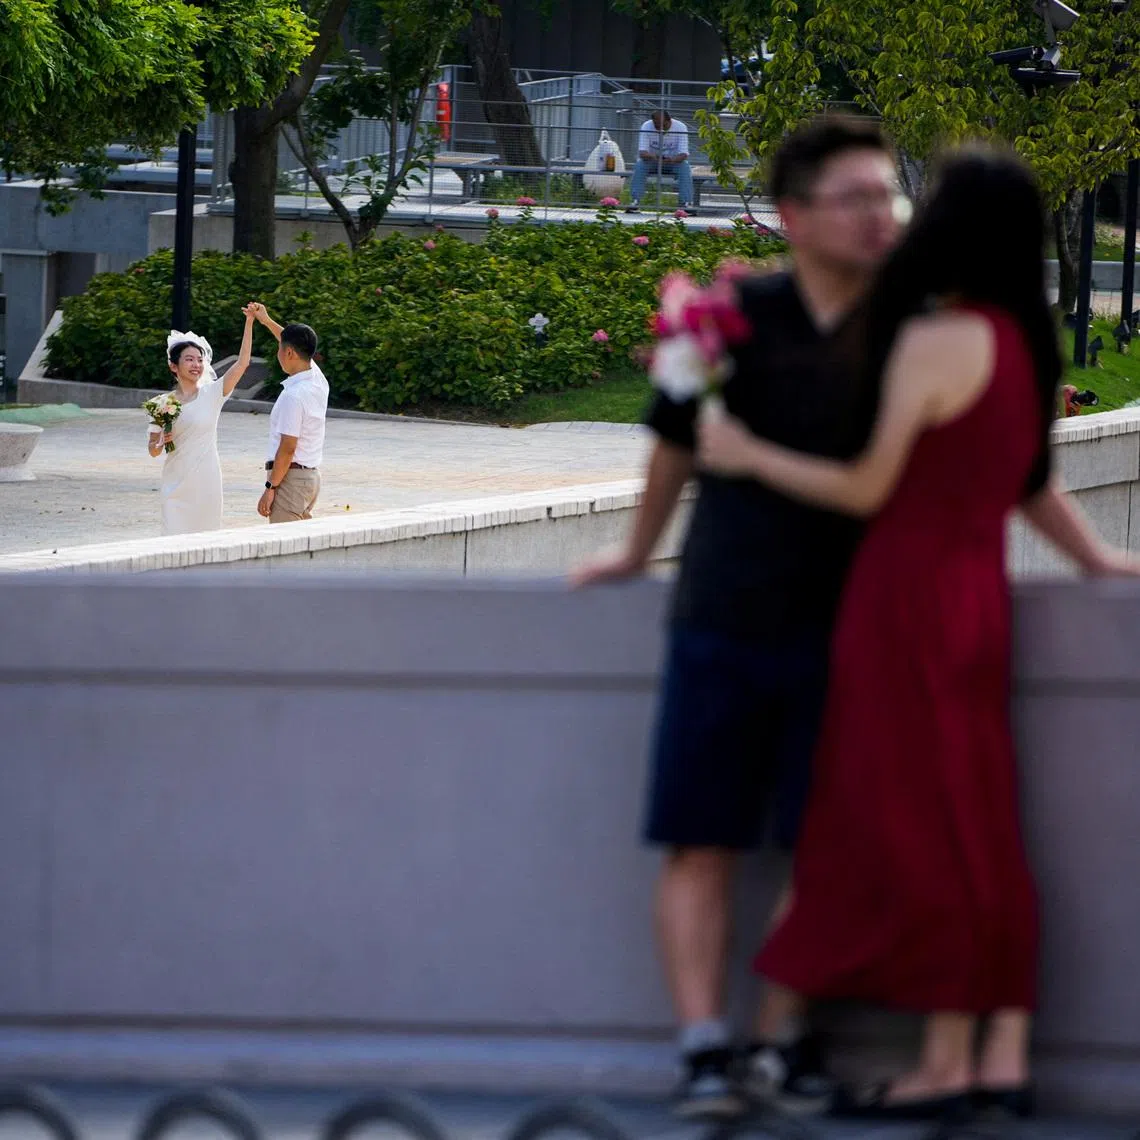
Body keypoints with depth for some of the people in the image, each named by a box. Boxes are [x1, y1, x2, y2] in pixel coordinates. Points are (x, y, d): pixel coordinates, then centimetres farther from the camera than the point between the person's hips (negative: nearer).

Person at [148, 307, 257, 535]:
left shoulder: (212, 394, 0)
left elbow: (242, 362, -10)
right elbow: (153, 450, 8)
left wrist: (249, 323, -18)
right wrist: (161, 443, -15)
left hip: (206, 482, -1)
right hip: (177, 484, 1)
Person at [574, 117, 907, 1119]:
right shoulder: (738, 316, -4)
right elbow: (679, 438, 11)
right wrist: (638, 552, 22)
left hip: (843, 630, 0)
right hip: (725, 620, 0)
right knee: (701, 845, -3)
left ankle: (787, 1044, 6)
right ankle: (705, 1049, -3)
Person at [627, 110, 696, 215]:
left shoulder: (680, 128, -16)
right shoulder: (646, 127, -16)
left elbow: (684, 154, -23)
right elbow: (642, 152, -23)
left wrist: (671, 160, -45)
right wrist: (654, 157, -46)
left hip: (673, 161, 0)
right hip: (652, 161, 0)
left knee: (685, 167, -31)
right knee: (639, 166, -31)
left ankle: (686, 203, -32)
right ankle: (635, 202, -34)